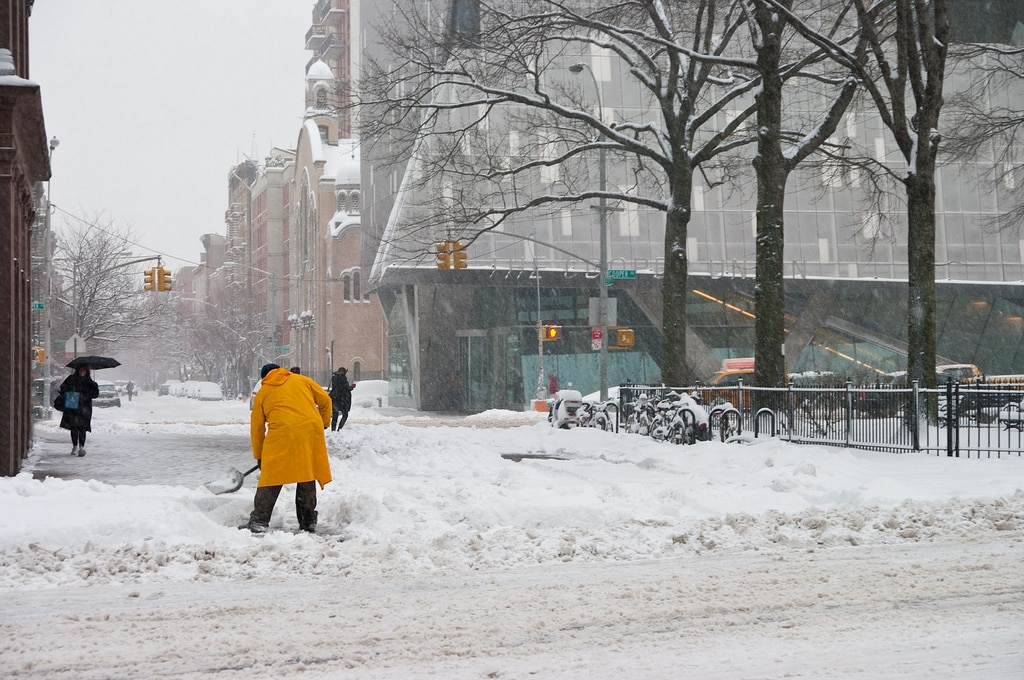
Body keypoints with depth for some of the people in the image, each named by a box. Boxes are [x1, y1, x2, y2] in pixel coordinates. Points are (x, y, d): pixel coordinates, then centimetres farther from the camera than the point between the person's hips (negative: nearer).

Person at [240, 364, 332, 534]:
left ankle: (259, 521, -7)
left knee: (272, 477, 0)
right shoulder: (301, 380, 22)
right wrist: (324, 423, 35)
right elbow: (325, 400, 19)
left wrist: (259, 456, 28)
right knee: (307, 478, 12)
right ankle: (308, 521, 16)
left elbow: (257, 427, 19)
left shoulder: (262, 393, 19)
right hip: (311, 430, 2)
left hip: (282, 434, -2)